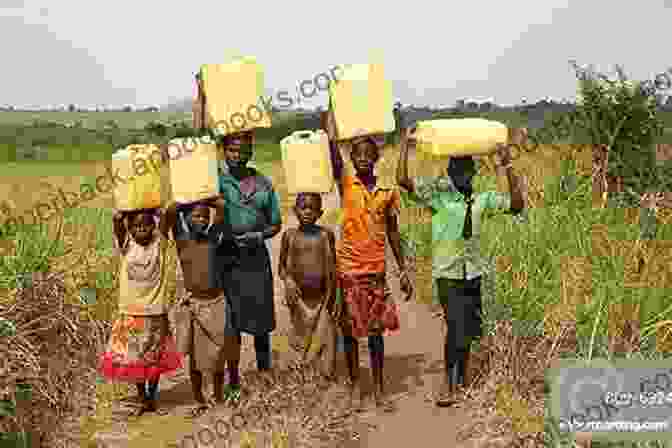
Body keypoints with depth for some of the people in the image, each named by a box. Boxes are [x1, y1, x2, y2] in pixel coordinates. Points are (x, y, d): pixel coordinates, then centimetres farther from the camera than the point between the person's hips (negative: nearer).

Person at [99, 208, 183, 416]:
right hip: (130, 312, 0)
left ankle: (152, 396, 31)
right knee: (132, 359, 9)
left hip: (156, 312, 0)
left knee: (155, 359, 12)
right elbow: (116, 220, -18)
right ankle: (142, 397, 28)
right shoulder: (126, 246, -4)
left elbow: (166, 217, -17)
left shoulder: (158, 243, -4)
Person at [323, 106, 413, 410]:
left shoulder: (388, 192, 4)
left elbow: (393, 233, 11)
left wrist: (403, 271, 10)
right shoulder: (346, 184, -3)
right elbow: (331, 141, -12)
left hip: (377, 270, 2)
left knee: (377, 330, 9)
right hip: (349, 269, -2)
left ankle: (379, 389, 20)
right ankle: (355, 387, 20)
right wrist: (333, 104, -11)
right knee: (351, 330, 7)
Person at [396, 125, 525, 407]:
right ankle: (448, 383, 0)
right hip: (448, 273, -5)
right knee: (456, 326, -14)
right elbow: (403, 180, -17)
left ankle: (462, 375, 33)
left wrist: (507, 167, -1)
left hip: (473, 272, 5)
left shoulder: (482, 199, 6)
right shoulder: (437, 194, -6)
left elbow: (516, 205, 2)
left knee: (469, 328, 13)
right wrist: (405, 146, -14)